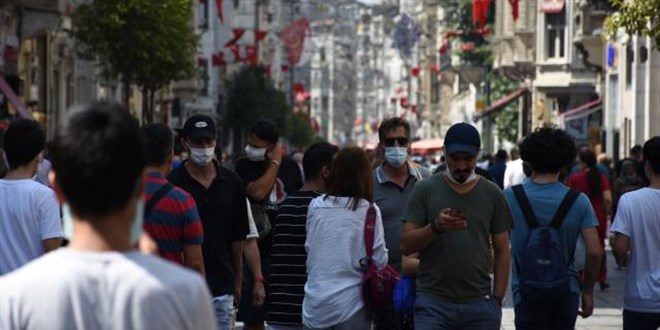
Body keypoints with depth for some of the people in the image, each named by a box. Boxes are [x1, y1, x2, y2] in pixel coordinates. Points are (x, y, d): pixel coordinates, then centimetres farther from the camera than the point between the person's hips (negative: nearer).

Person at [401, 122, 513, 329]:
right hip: (433, 302, -2)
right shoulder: (425, 190, 3)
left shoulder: (492, 194, 8)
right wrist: (436, 227, -19)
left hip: (480, 304, 2)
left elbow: (502, 251, 10)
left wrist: (497, 299, 3)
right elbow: (406, 245, -1)